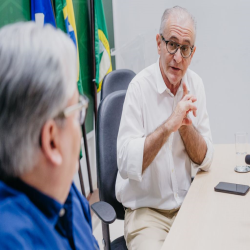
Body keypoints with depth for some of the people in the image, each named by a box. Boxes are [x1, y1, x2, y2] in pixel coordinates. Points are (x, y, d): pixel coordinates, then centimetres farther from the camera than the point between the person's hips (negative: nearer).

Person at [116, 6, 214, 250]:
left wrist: (185, 124, -15)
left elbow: (204, 160, 2)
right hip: (145, 209, -5)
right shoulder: (140, 87, -14)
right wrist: (169, 125, -28)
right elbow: (126, 165, -23)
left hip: (186, 203, 5)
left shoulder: (195, 84, 2)